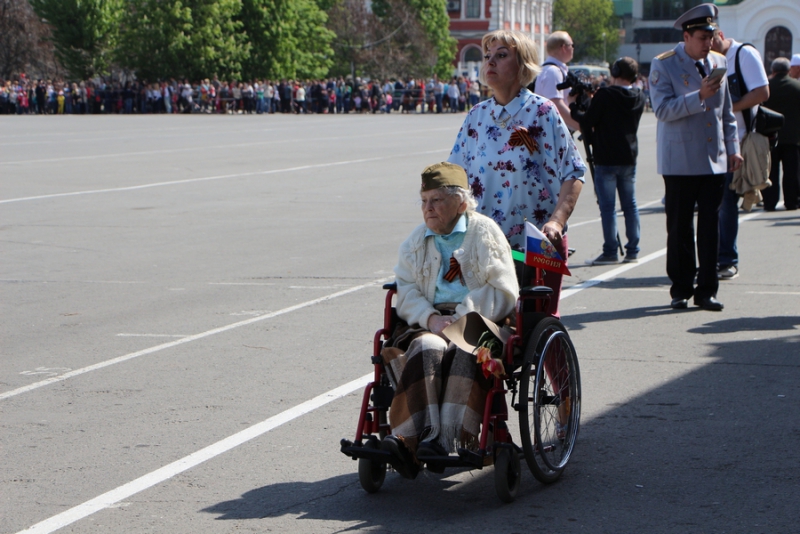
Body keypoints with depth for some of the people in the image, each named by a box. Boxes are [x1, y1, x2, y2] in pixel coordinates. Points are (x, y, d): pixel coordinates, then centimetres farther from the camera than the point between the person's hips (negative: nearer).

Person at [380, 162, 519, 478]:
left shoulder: (485, 233, 6)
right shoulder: (416, 242, 19)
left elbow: (503, 292, -2)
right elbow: (407, 291, 9)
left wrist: (464, 317, -15)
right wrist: (431, 318, -12)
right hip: (432, 323, 3)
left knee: (467, 353, -36)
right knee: (426, 349, -33)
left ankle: (445, 439, -42)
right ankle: (423, 435, -44)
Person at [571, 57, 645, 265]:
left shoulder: (605, 95, -14)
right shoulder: (639, 97, 6)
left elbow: (587, 123, -11)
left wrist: (574, 108, 8)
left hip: (606, 160, -6)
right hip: (629, 158, 6)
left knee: (607, 206, -2)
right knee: (630, 205, 11)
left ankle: (610, 252, -3)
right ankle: (632, 251, 12)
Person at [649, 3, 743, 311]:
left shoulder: (719, 62, 12)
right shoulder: (663, 65, -4)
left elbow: (727, 111, 18)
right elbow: (662, 110, -15)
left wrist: (733, 147, 11)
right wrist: (700, 96, -23)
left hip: (715, 160, 4)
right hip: (680, 161, -4)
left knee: (710, 226, 2)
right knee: (680, 228, 2)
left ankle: (706, 291, 7)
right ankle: (681, 290, 11)